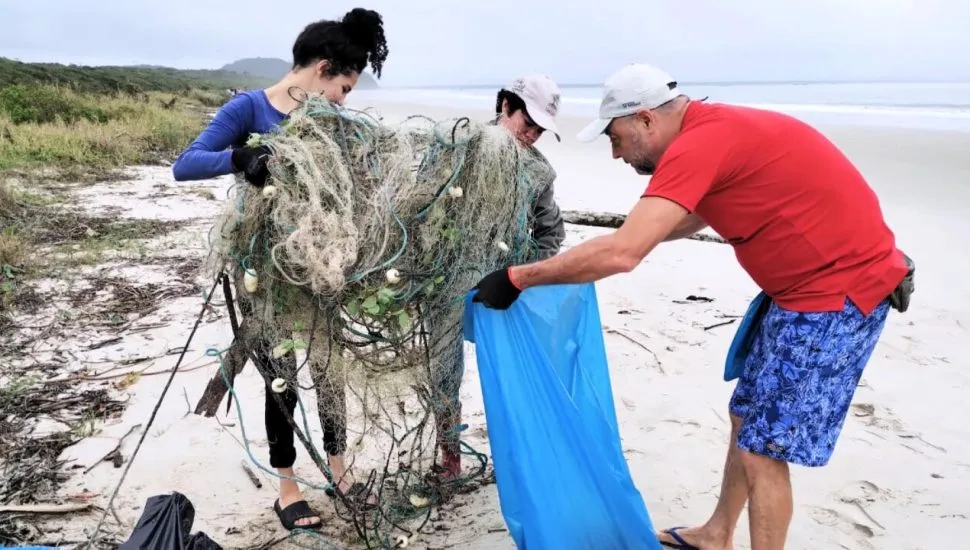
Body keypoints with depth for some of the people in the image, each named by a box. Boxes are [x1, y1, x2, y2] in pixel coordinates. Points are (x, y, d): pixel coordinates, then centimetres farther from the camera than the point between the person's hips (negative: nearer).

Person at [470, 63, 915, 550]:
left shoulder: (698, 143, -23)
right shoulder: (713, 130, 8)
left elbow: (621, 255, -31)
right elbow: (696, 217, 26)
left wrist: (515, 278, -22)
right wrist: (633, 233, 19)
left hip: (839, 289, -10)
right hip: (807, 283, 10)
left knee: (762, 449, -1)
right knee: (746, 416, 19)